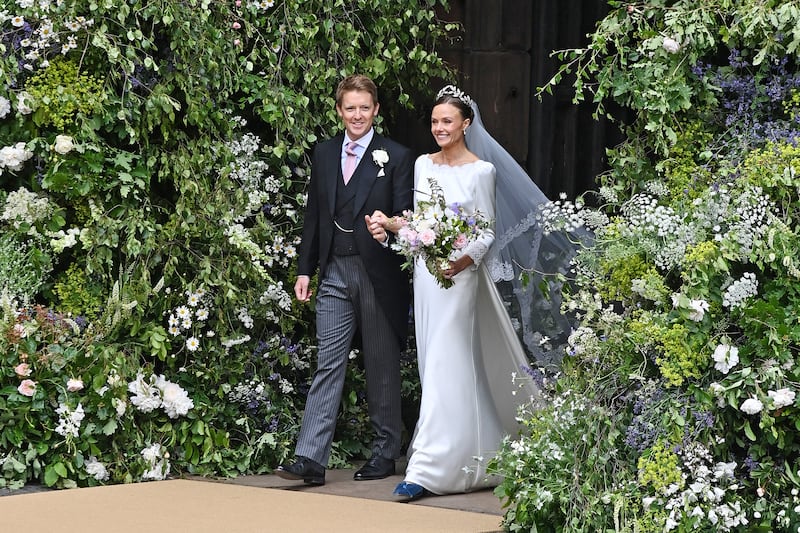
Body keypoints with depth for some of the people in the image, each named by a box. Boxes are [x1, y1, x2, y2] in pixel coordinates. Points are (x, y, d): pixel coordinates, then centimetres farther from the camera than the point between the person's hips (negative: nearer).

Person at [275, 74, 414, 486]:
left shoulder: (397, 157, -2)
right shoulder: (324, 154, 11)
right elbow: (314, 216, 15)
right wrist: (305, 269, 10)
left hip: (378, 276, -3)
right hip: (335, 274, 3)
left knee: (382, 368, 7)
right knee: (328, 365, -2)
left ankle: (385, 453, 19)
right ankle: (310, 459, -8)